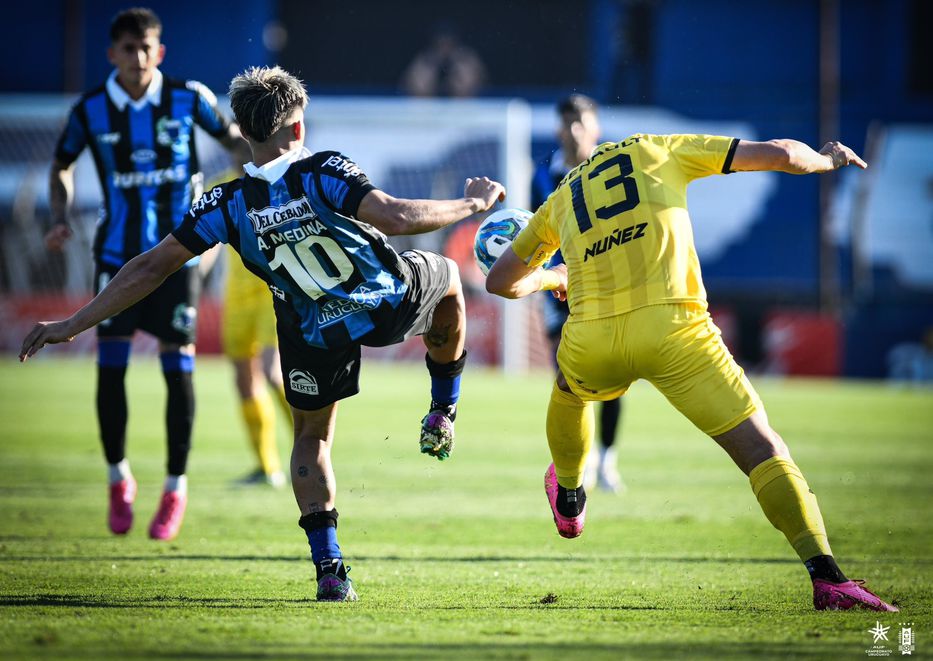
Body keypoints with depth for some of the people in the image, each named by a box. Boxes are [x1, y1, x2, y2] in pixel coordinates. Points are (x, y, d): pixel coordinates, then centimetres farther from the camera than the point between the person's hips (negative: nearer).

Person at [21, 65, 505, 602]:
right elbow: (397, 218, -33)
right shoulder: (322, 173, -23)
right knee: (447, 276, 31)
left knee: (312, 436, 23)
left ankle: (330, 569, 8)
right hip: (394, 302, -2)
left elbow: (154, 266, -12)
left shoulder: (229, 204, -14)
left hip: (318, 334, 2)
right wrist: (472, 204, -17)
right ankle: (443, 413, 39)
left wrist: (73, 325, -6)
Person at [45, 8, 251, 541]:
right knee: (110, 367, -4)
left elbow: (231, 137, 11)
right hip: (118, 254, 1)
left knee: (178, 368, -3)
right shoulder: (91, 110, -3)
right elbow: (63, 165, 14)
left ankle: (176, 490, 10)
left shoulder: (188, 99, -6)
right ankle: (119, 481, 16)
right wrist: (61, 218, -1)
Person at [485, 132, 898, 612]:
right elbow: (781, 154, 12)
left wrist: (549, 278, 58)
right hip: (673, 330, -3)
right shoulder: (658, 151, 18)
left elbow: (500, 281, 37)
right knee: (764, 451, -4)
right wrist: (827, 159, 33)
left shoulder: (560, 201, 25)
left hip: (592, 338, 3)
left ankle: (569, 500, 62)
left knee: (568, 388, 40)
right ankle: (826, 576, -21)